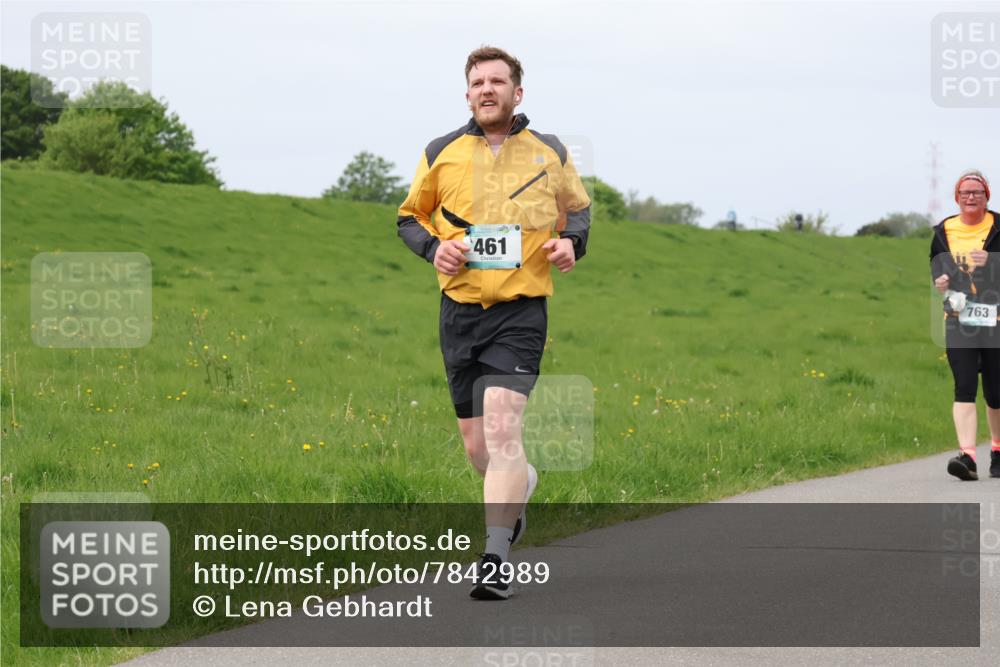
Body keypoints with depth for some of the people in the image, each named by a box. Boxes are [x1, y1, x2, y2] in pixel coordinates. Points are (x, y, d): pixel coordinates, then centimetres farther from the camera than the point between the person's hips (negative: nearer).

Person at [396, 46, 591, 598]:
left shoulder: (550, 155, 6)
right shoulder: (441, 154, 6)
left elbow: (578, 208, 21)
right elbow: (409, 216, 17)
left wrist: (571, 241, -1)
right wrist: (433, 246, -4)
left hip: (521, 310, -3)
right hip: (460, 309, 3)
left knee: (501, 430, -19)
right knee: (478, 448, 7)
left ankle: (495, 559, -19)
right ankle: (522, 484, 43)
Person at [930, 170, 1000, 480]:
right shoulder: (944, 230, 10)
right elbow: (934, 264, 25)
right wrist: (938, 279, 3)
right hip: (958, 321, 2)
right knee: (964, 388, -13)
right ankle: (968, 456, -21)